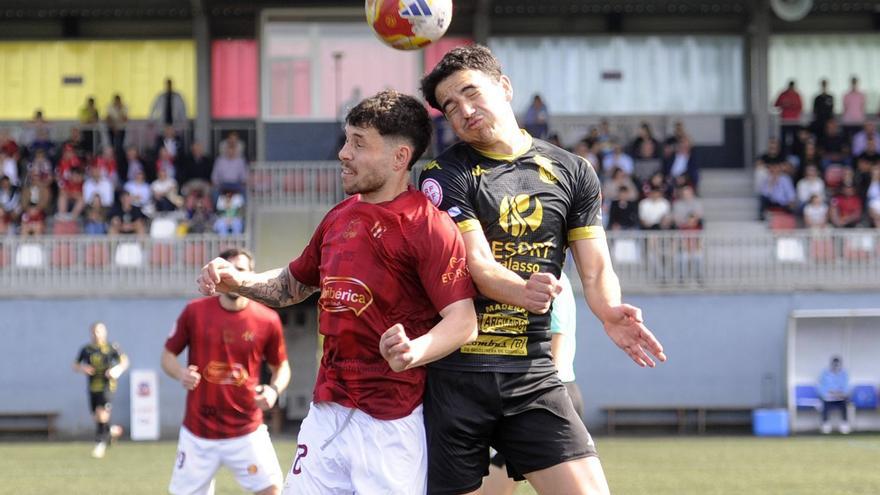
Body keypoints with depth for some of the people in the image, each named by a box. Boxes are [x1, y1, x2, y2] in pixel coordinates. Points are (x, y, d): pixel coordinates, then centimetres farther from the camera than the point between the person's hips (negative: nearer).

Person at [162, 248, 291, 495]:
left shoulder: (267, 320, -3)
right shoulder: (195, 312, -3)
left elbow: (281, 366, 10)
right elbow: (168, 355, 7)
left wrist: (274, 389, -11)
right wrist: (180, 373, -15)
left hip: (247, 431, 0)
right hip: (198, 432, 0)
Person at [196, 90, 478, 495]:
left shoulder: (429, 225, -11)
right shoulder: (340, 217, 13)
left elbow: (463, 321, -18)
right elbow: (294, 283, 28)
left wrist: (416, 351, -37)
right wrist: (238, 282, 11)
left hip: (391, 421, -7)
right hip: (326, 411, 7)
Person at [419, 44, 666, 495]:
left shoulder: (572, 172, 10)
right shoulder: (447, 175, -1)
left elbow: (596, 269, 6)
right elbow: (476, 265, -12)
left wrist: (610, 312, -17)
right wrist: (524, 292, -34)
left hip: (533, 374, 2)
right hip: (456, 374, -2)